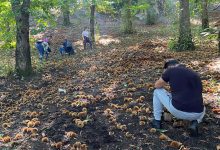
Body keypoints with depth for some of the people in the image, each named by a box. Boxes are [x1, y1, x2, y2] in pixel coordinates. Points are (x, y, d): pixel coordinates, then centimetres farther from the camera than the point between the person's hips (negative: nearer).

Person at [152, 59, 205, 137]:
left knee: (157, 91, 23)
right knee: (202, 110, 43)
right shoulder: (195, 75, 20)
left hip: (178, 110, -4)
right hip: (195, 114, 4)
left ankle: (157, 121, 31)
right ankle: (194, 123, 12)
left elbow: (157, 85, 19)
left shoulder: (170, 70, 4)